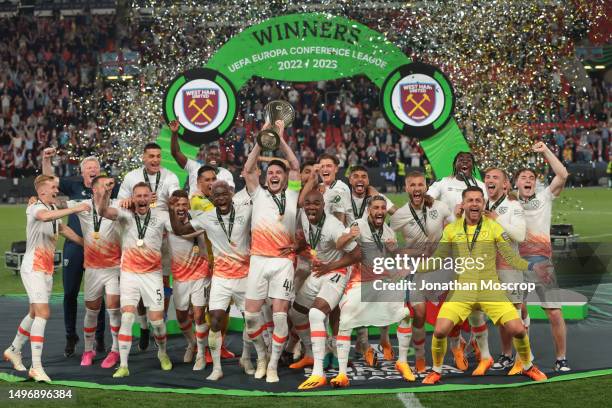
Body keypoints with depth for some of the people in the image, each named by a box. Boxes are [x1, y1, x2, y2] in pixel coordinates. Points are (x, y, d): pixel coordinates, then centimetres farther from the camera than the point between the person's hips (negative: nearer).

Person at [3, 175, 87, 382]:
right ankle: (36, 367, -17)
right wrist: (74, 209, -45)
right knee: (43, 313, -17)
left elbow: (63, 229, 30)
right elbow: (44, 216, -41)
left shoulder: (53, 208, 12)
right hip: (33, 268, -9)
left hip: (47, 269, 9)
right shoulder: (35, 208, -15)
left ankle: (14, 350, 37)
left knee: (34, 313, 18)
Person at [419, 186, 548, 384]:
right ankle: (436, 371, 13)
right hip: (461, 291, 1)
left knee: (518, 330, -10)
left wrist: (532, 267, -15)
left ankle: (528, 367, 20)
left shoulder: (494, 227, 1)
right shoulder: (451, 229, 4)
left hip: (490, 290, 0)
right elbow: (437, 260, 7)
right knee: (440, 331, -14)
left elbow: (511, 257, 1)